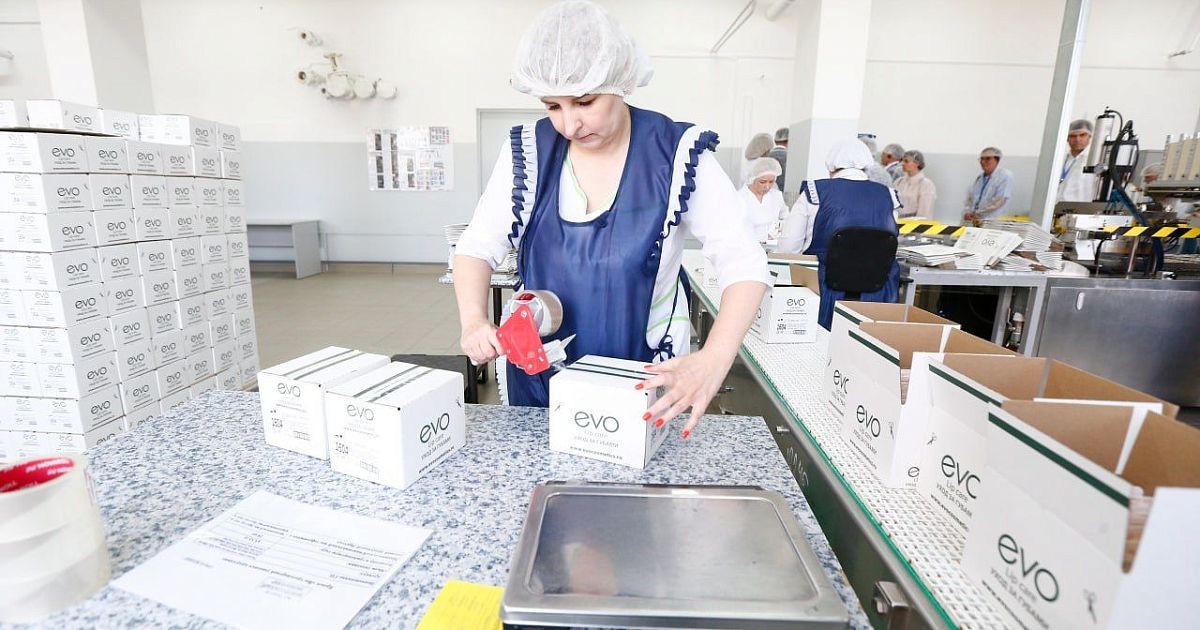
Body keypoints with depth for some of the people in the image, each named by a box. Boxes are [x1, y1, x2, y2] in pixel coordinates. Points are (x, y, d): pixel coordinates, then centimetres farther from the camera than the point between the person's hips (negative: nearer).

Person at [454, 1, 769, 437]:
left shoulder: (678, 155, -14)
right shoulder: (528, 151, -6)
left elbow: (744, 263, -17)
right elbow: (478, 247, -3)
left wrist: (713, 360, -34)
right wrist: (474, 320, -23)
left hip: (643, 384, -2)